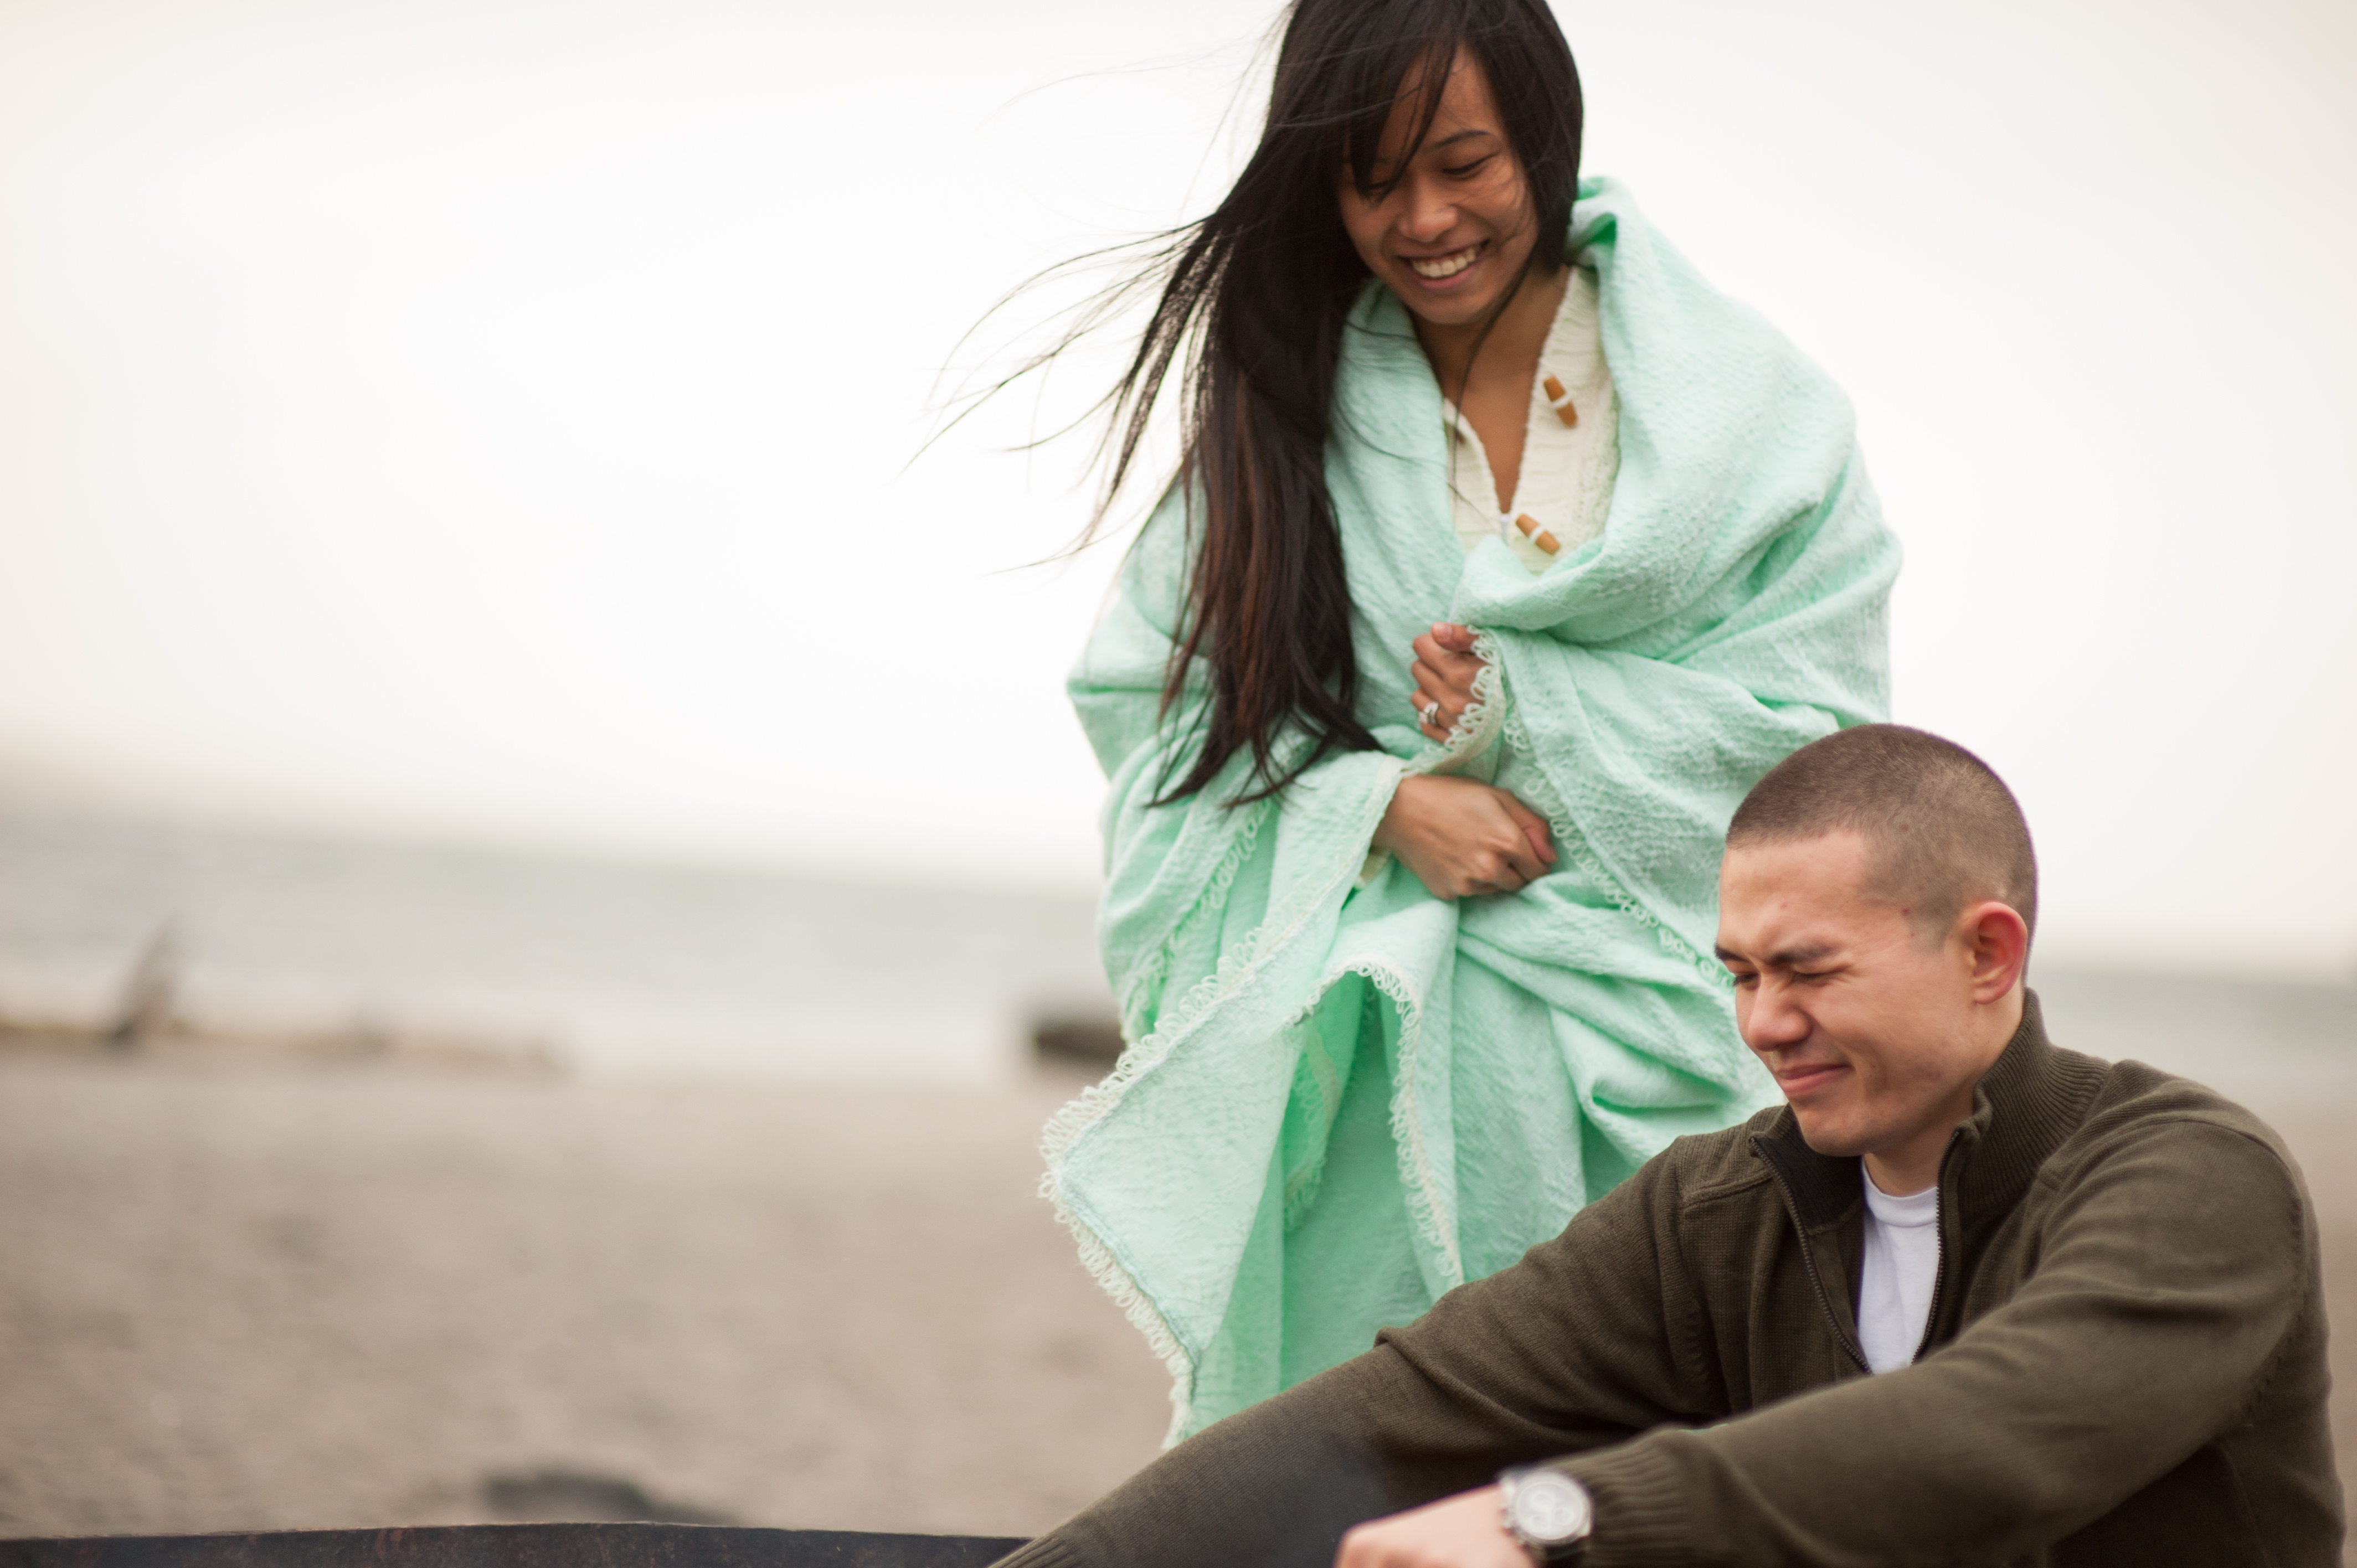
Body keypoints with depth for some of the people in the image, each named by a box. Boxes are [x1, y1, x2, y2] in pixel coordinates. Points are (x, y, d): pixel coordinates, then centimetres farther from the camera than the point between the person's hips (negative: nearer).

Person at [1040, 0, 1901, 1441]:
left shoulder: (1747, 405, 1)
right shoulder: (1280, 402, 6)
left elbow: (1822, 728, -2)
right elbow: (1158, 701, 3)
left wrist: (1525, 713, -11)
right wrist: (1382, 804, -13)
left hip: (1641, 1075, -1)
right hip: (1356, 1078, 1)